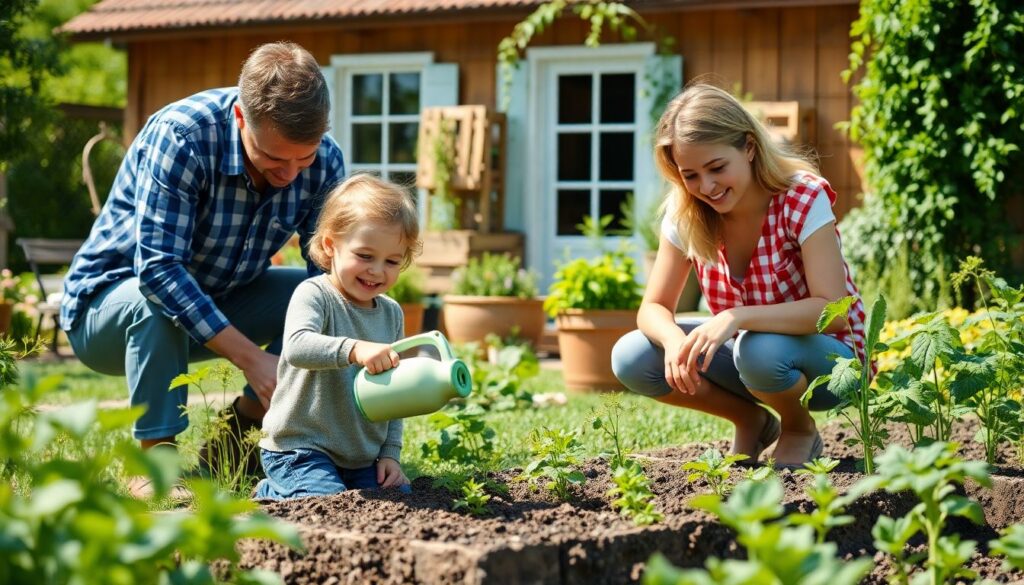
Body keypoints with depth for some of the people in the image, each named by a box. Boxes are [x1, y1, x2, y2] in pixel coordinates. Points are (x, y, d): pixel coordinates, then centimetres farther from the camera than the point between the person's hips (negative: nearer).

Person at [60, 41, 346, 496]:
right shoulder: (179, 136, -32)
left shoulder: (323, 160, -16)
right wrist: (251, 358, -38)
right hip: (109, 306, -5)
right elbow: (157, 270, -35)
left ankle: (234, 438, 0)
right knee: (155, 304, -38)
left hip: (216, 305, 6)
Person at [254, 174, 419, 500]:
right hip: (301, 447, -7)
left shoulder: (392, 314, 9)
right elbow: (296, 346, -33)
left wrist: (390, 453, 8)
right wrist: (354, 349, -48)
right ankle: (271, 493, 6)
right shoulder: (314, 295, -12)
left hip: (363, 457, 7)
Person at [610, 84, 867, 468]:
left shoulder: (804, 199, -22)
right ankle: (751, 422, 6)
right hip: (745, 351, 5)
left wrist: (737, 316, -44)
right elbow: (654, 307, -7)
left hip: (825, 358, -5)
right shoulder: (686, 214, -8)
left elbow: (832, 310, -31)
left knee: (759, 349, -38)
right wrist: (674, 339, -32)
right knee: (630, 357, -17)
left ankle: (800, 430, -4)